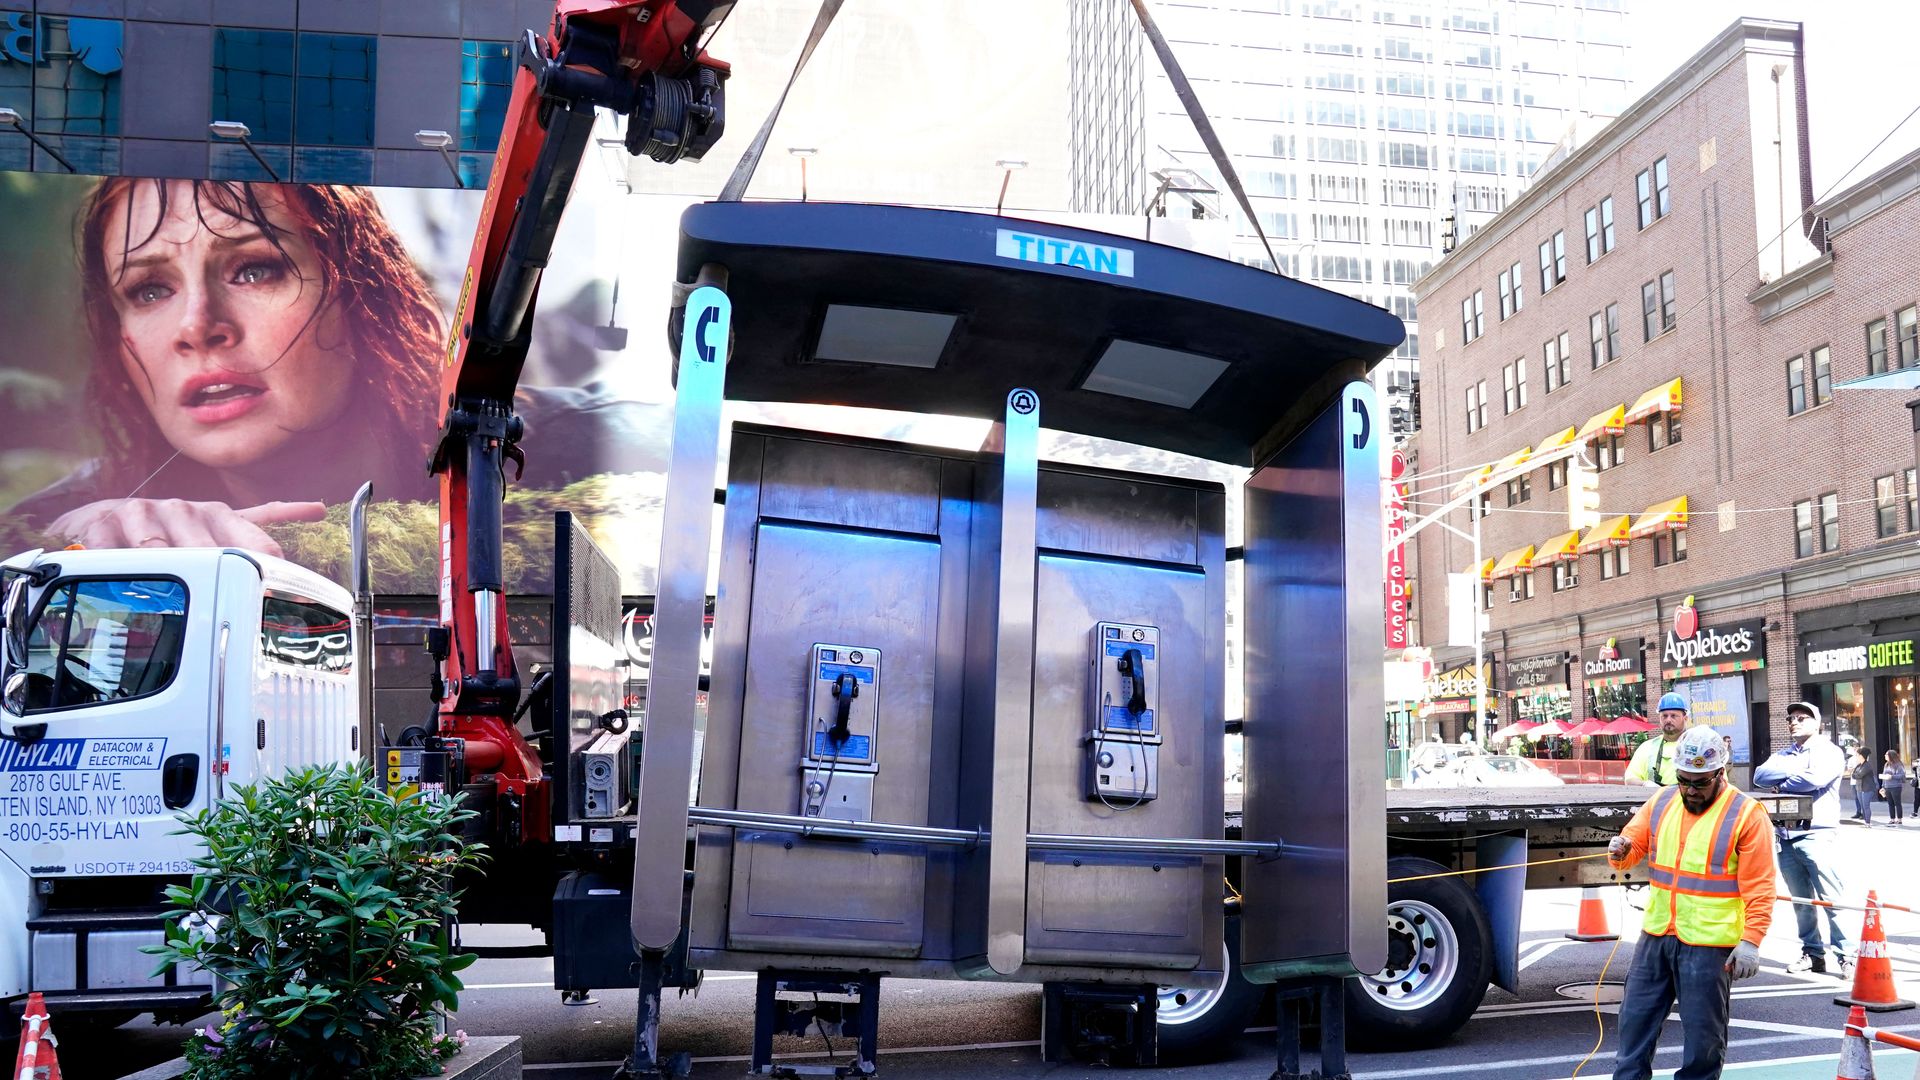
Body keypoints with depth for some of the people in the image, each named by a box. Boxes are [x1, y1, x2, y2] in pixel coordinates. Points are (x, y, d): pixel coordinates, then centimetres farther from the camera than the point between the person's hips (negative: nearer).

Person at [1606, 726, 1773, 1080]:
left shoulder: (1747, 814, -8)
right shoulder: (1661, 802, 7)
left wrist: (1751, 941, -16)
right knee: (1636, 1019, 11)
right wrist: (1620, 851, -12)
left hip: (1709, 943, -5)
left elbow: (1759, 888, -10)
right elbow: (1633, 844, 12)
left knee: (1703, 1032, 5)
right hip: (1655, 935, 5)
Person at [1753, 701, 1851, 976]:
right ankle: (1812, 953, 16)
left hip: (1816, 835, -6)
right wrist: (1793, 769, -8)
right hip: (1786, 836, 6)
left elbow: (1815, 778, -17)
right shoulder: (1784, 754, 20)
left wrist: (1780, 784, -3)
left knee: (1831, 899, -8)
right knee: (1801, 900, 9)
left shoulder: (1828, 751, 1)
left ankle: (1845, 955, -4)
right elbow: (1760, 775, 4)